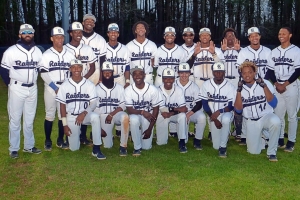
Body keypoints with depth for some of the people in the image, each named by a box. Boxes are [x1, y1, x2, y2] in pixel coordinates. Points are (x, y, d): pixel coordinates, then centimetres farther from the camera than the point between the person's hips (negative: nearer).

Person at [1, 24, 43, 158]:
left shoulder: (38, 51, 4)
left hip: (32, 89, 4)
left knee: (29, 119, 12)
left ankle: (29, 146, 23)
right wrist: (12, 85, 1)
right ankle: (13, 149, 11)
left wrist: (31, 81, 10)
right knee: (15, 119, 2)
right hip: (17, 89, -4)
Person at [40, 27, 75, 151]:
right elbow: (44, 74, -7)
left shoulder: (70, 55, 5)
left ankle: (60, 140, 17)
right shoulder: (47, 55, -3)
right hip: (51, 89, -2)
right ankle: (48, 141, 13)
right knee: (50, 115, 1)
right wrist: (55, 88, -13)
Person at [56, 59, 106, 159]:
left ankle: (96, 149, -29)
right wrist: (65, 125, -5)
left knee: (95, 117, -37)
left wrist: (84, 113, -26)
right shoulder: (65, 85, -3)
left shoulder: (89, 84, -5)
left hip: (85, 114, 0)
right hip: (71, 116, 1)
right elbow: (62, 105, -1)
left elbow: (93, 103, -8)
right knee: (74, 148, -2)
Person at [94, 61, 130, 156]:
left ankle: (123, 146, -25)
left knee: (125, 117, -38)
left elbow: (123, 106, -2)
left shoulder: (119, 88, 4)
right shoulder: (97, 89, 4)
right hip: (103, 116, 0)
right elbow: (95, 108, 3)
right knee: (108, 145, -9)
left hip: (116, 114, 0)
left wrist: (111, 114, -18)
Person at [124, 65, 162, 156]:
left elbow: (156, 109, -9)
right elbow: (129, 110, -17)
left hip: (148, 116, 0)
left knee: (147, 146, -8)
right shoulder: (128, 90, -16)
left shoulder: (153, 89, -17)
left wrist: (150, 128, -12)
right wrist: (142, 112, -38)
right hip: (135, 114, 0)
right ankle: (137, 147, -17)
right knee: (133, 119, -39)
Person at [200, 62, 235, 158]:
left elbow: (231, 106, -12)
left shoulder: (229, 86, -12)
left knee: (226, 119, -41)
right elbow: (205, 104, -5)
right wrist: (214, 119, -12)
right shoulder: (206, 85, -8)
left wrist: (219, 112, -29)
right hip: (212, 115, 2)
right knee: (216, 146, 0)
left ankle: (223, 147, -23)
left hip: (225, 113, -2)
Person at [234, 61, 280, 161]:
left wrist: (264, 86, -24)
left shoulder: (265, 83, -6)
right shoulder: (240, 88, -1)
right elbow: (238, 110, -10)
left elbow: (273, 104, -16)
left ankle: (271, 152, -17)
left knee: (275, 121, -37)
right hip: (251, 122, 2)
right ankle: (261, 136, 29)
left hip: (266, 116, -2)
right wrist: (239, 91, -19)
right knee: (253, 151, -6)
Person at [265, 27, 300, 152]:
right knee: (278, 114, 6)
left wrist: (285, 84, -13)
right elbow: (270, 71, 10)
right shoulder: (274, 51, 10)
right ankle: (280, 139, 16)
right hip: (277, 87, 4)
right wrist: (276, 84, -5)